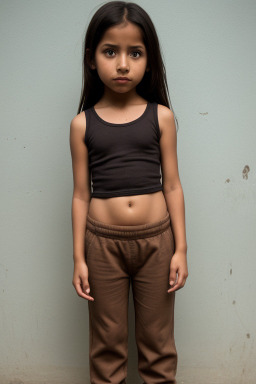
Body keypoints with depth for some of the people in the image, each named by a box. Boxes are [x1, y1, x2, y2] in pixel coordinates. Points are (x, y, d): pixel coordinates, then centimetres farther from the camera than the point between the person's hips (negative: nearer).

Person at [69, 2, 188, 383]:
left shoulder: (161, 116, -2)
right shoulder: (83, 123, -1)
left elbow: (172, 185, 1)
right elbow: (81, 194, 1)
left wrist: (181, 249, -1)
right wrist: (79, 258, 0)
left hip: (156, 239, 0)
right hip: (103, 242, 0)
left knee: (157, 339, 14)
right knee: (107, 342, 13)